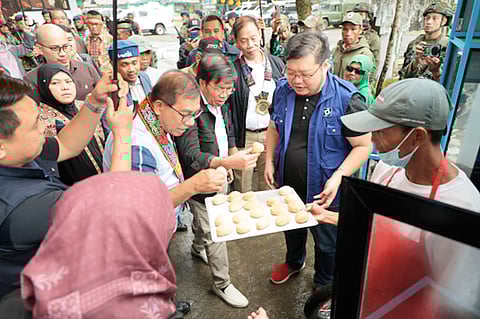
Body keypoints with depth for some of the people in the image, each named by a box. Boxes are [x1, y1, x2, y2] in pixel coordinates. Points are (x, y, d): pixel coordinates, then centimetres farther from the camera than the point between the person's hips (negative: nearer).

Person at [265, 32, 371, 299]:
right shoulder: (283, 89, -7)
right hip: (288, 185, 5)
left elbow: (363, 146, -17)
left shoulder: (347, 99, -23)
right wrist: (270, 161, 0)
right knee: (292, 229, 30)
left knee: (327, 244, 19)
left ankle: (324, 285, 48)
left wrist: (338, 176, -28)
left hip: (324, 192, -4)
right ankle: (294, 262, 61)